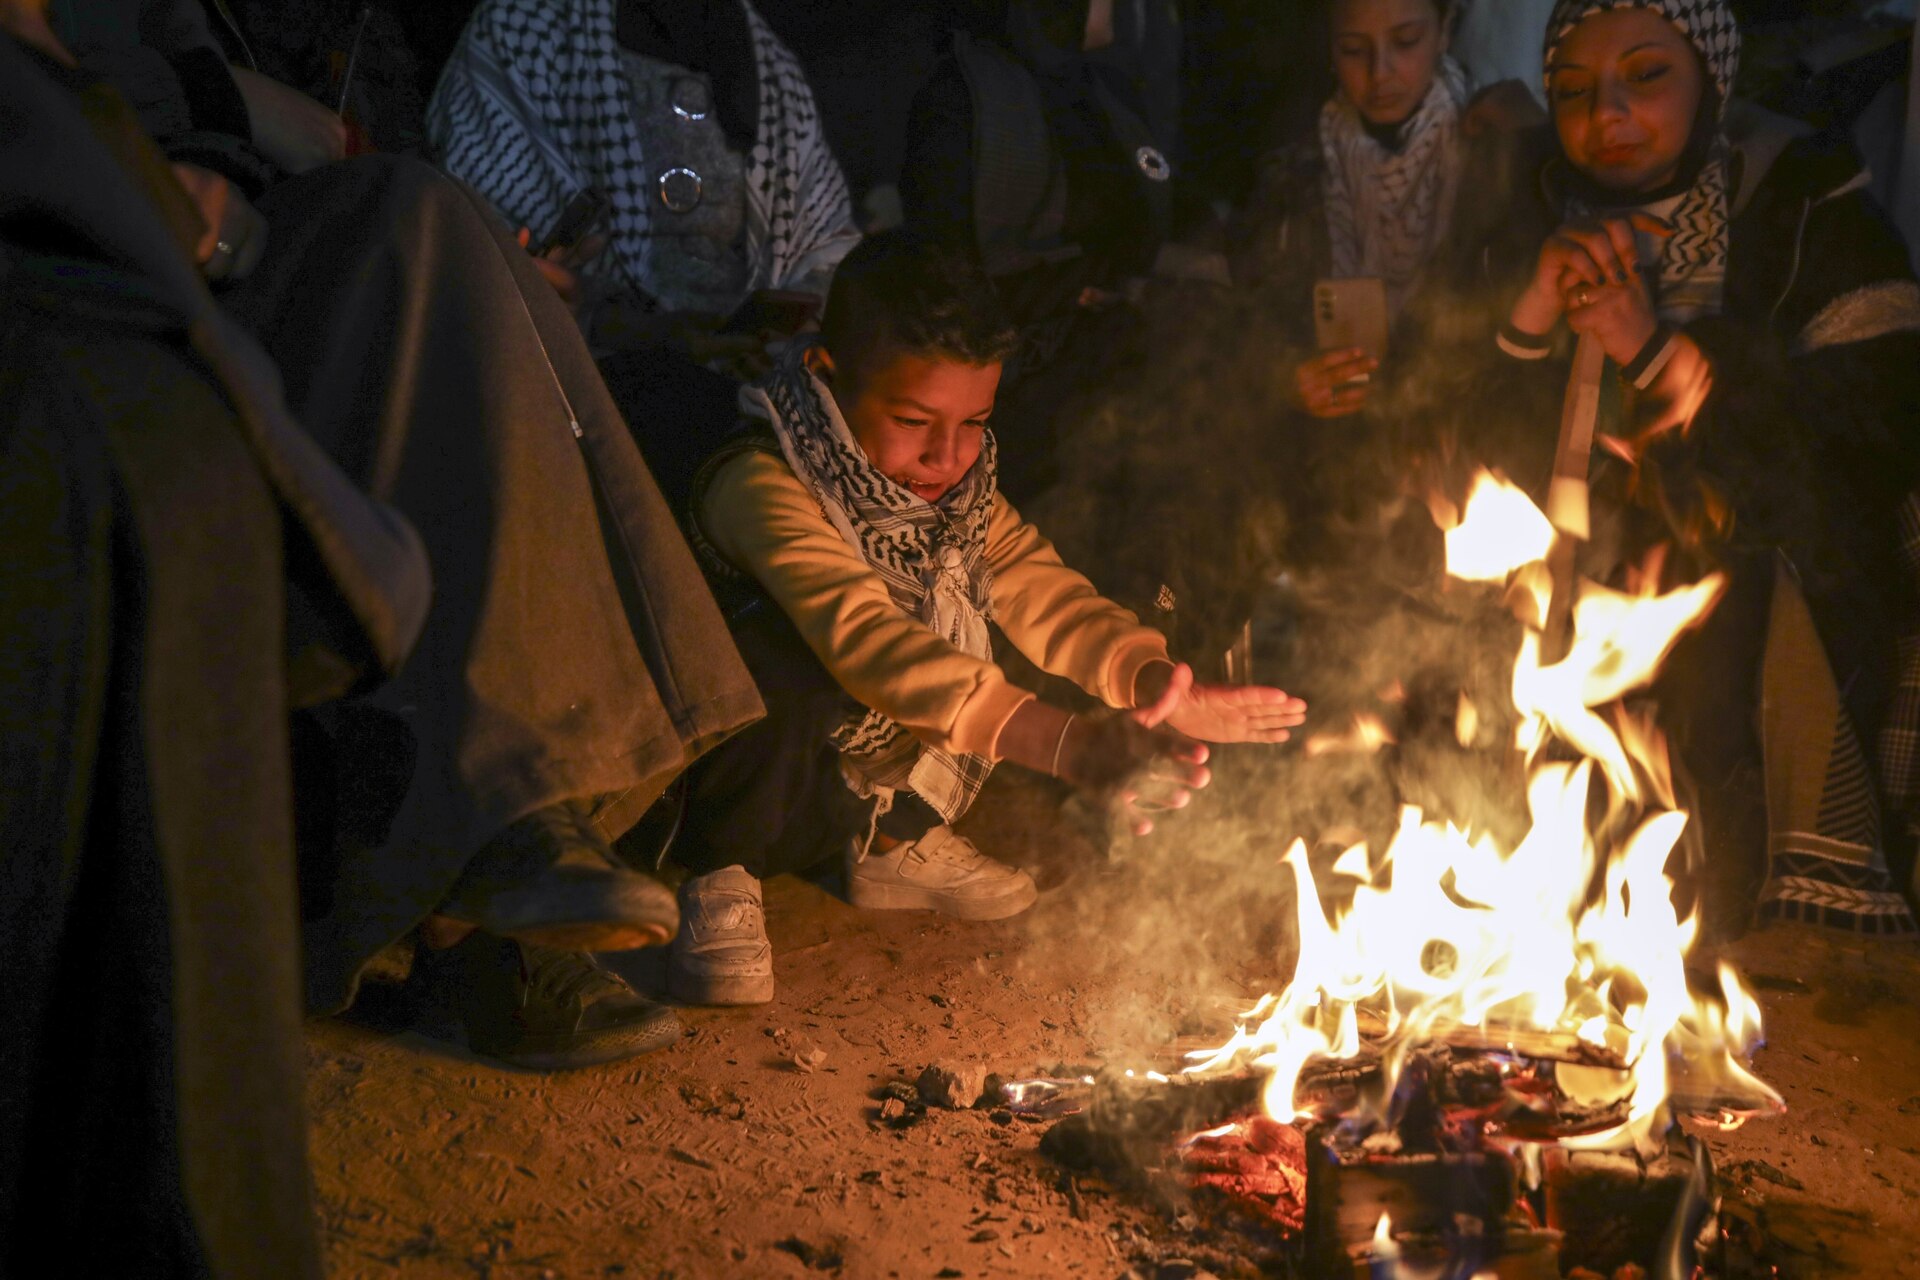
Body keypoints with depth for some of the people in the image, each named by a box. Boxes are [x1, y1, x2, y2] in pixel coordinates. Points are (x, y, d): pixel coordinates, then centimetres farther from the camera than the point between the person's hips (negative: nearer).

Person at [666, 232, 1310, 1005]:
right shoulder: (762, 486, -28)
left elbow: (1047, 599, -10)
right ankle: (718, 880, -11)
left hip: (860, 785, 7)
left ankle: (899, 840, 9)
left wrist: (1156, 684, -31)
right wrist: (1063, 745, -54)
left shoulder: (957, 489, -3)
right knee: (788, 651, -35)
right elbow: (863, 638, -43)